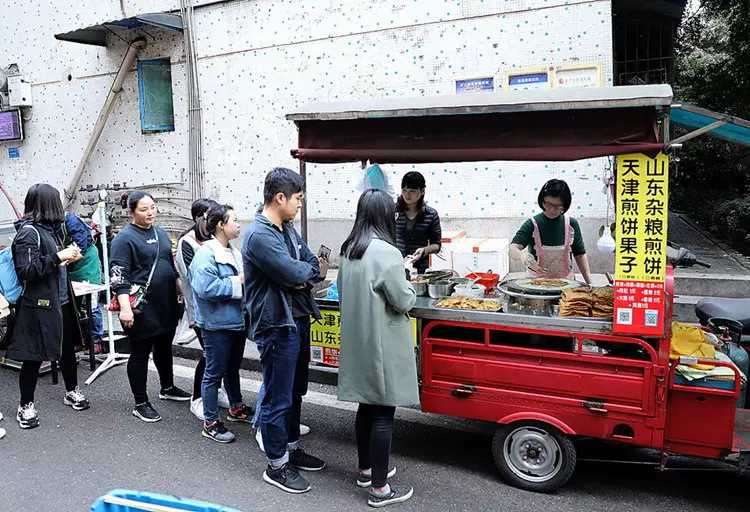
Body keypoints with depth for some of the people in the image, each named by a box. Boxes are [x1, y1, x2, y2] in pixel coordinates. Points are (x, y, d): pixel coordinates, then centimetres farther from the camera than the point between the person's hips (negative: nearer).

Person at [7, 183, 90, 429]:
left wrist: (68, 256, 5)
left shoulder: (50, 227, 10)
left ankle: (72, 391, 34)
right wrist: (58, 257, -22)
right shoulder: (28, 232, -15)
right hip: (39, 305, -8)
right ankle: (26, 405, 19)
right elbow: (27, 271, -20)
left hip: (61, 300, 8)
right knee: (34, 356, 4)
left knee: (67, 347, 17)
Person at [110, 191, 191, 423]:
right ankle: (141, 404, 15)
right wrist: (125, 307, -26)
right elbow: (118, 276, -17)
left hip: (166, 305, 7)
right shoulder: (125, 238, -11)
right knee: (140, 353, 4)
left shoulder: (161, 233, 11)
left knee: (164, 348, 20)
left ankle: (167, 388, 39)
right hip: (142, 308, -7)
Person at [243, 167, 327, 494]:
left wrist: (303, 274, -12)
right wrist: (314, 268, -4)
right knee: (278, 399, 4)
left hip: (298, 321, 9)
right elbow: (294, 273, -25)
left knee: (295, 392, 21)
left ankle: (292, 449, 37)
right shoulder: (259, 236, -20)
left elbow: (313, 265, 10)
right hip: (277, 326, -9)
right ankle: (276, 466, 19)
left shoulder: (287, 229, 10)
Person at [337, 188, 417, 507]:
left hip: (357, 341, 8)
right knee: (383, 413, 1)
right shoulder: (386, 252, -20)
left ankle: (366, 470, 33)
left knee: (366, 406, 18)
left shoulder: (348, 250, 5)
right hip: (382, 343, -8)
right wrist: (407, 286, 4)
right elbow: (403, 301, -14)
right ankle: (379, 489, 10)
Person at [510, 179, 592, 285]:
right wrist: (523, 258, -36)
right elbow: (513, 247, -14)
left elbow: (580, 254, 11)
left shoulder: (571, 224, 4)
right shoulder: (532, 224, -3)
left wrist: (589, 282, 5)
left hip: (565, 282, 2)